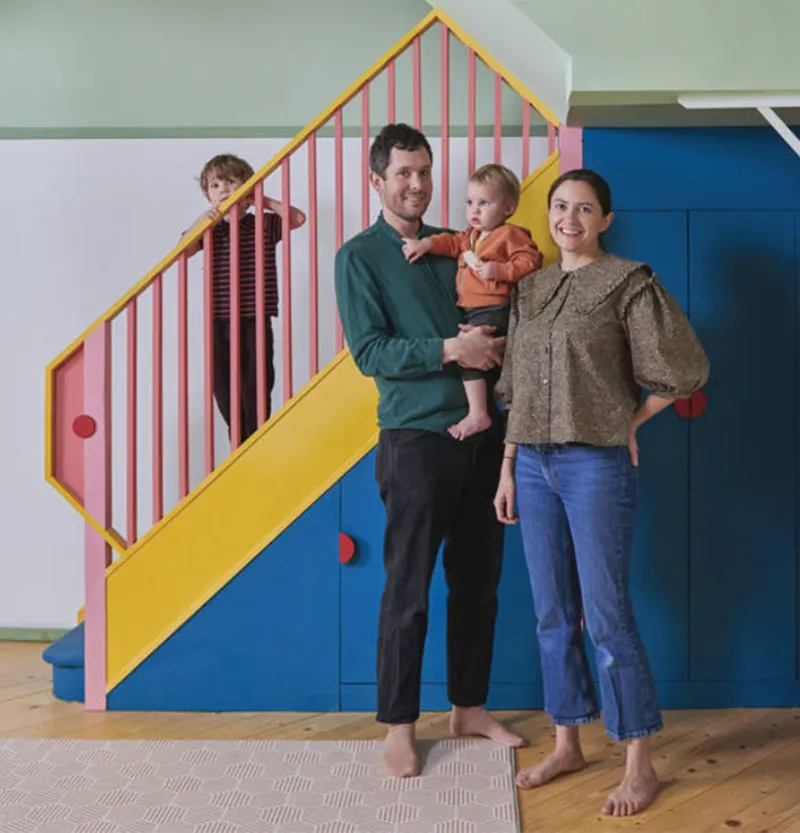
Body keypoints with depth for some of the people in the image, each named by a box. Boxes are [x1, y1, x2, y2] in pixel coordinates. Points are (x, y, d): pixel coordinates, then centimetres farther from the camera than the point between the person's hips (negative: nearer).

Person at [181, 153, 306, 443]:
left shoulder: (264, 225, 4)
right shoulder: (210, 229, 10)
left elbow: (298, 218, -9)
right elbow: (182, 251, -3)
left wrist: (263, 201, -6)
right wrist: (202, 220, -13)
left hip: (255, 324, -3)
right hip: (219, 324, 3)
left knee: (256, 392, -3)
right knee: (225, 393, 9)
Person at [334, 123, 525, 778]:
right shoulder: (360, 257, -1)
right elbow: (369, 351, -10)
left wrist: (496, 342, -2)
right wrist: (449, 350, -19)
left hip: (482, 434, 5)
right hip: (416, 437, -5)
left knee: (478, 580, 12)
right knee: (408, 588, 2)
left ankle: (469, 707, 27)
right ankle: (399, 725, 16)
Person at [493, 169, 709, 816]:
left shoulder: (627, 281, -5)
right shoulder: (529, 289, 12)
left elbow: (684, 370, -7)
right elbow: (515, 392, 12)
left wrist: (630, 422, -1)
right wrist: (507, 469, 10)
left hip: (597, 465, -6)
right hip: (534, 465, 6)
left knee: (607, 616, -2)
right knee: (553, 615, 12)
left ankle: (641, 764, 13)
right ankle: (567, 744, 27)